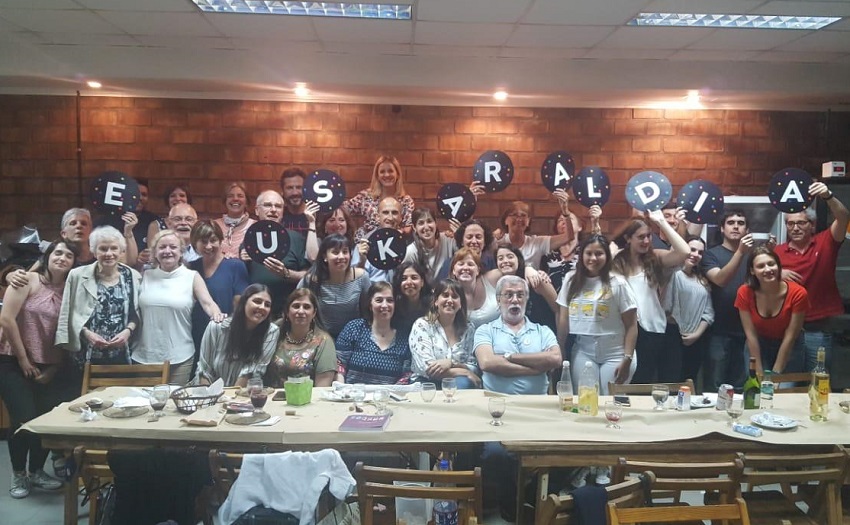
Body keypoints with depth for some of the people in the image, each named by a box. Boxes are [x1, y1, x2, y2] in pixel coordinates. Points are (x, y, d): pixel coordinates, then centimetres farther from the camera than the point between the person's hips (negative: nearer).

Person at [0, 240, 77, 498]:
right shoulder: (29, 280, -7)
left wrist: (54, 368, -2)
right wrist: (23, 359, -10)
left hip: (48, 367, 4)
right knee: (24, 419, -8)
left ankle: (37, 472, 24)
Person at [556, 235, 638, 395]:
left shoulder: (617, 283, -4)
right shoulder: (571, 279, 5)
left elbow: (631, 325, -4)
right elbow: (563, 319, 9)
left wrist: (627, 359, -10)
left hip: (615, 354, -2)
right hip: (583, 352, 3)